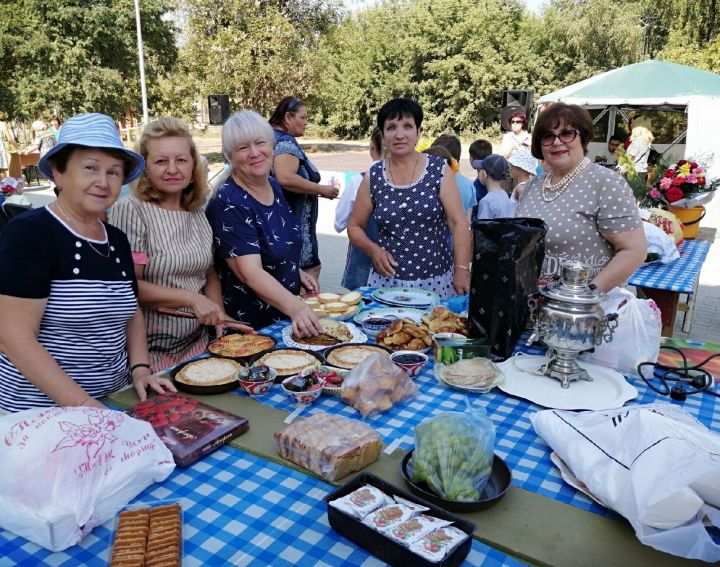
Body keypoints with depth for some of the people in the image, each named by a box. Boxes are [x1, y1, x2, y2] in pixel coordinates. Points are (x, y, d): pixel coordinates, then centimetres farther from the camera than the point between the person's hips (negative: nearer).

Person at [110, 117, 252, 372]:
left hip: (197, 342, 6)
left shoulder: (198, 214, 6)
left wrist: (219, 314, -2)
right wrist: (191, 298, -20)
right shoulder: (130, 210, -12)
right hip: (151, 350, -6)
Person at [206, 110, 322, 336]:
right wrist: (295, 307, -45)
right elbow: (250, 272, -33)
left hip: (285, 313, 8)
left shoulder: (274, 186, 1)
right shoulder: (228, 204, -23)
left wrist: (297, 272, 4)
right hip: (248, 325, -7)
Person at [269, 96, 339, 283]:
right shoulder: (285, 141, -12)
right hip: (293, 224, -10)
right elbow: (285, 178, -28)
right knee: (310, 268, -7)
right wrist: (321, 189, -17)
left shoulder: (275, 138, 18)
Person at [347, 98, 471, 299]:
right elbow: (355, 226, 10)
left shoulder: (439, 169, -3)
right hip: (386, 281, 1)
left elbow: (458, 223, -6)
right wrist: (373, 250, -8)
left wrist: (462, 270, -14)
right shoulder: (373, 177, 1)